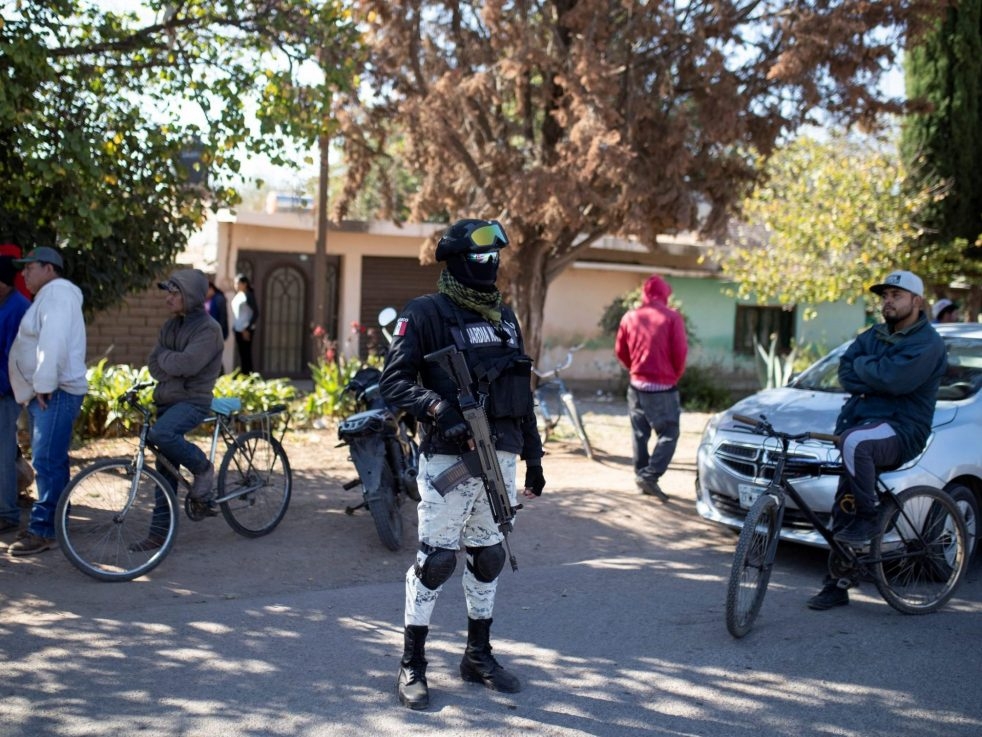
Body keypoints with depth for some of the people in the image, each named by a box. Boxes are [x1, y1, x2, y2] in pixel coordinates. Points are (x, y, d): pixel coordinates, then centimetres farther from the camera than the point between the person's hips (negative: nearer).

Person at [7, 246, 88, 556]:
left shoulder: (57, 292, -9)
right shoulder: (49, 295, 24)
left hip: (56, 393, -11)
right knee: (51, 462, 14)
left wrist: (43, 383, -23)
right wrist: (38, 386, 16)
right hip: (44, 393, 11)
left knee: (47, 462, -13)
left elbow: (53, 341, -21)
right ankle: (54, 521, 20)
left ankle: (43, 530, -12)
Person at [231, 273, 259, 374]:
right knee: (242, 355, 11)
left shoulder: (248, 296, -11)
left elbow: (256, 313, -15)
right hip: (238, 330, 8)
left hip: (246, 330, -8)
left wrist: (247, 329, -17)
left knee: (246, 355, -5)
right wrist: (234, 327, 12)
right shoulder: (237, 296, 12)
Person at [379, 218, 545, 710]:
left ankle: (478, 656, 27)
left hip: (501, 457, 7)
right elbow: (394, 381, -12)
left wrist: (533, 456, 17)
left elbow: (521, 392, 19)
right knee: (436, 559, -4)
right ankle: (412, 666, 9)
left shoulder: (504, 317, 15)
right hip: (450, 458, -6)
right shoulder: (425, 314, -5)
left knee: (488, 555, 14)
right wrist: (437, 406, -27)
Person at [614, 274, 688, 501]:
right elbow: (680, 352, -10)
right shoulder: (671, 317, -8)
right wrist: (676, 375, 7)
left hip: (637, 385, 5)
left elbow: (620, 351, 8)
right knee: (668, 434, 0)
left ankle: (641, 474, 16)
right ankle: (650, 475, -13)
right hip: (663, 387, -5)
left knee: (639, 433, 14)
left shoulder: (630, 317, 4)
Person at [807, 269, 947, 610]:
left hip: (900, 431, -7)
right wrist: (876, 377, -12)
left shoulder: (927, 343, -8)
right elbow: (846, 374, 5)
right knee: (844, 509, 4)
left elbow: (893, 380, -21)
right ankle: (837, 584, 13)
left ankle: (867, 518, -18)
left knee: (854, 442, -38)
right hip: (859, 423, 7)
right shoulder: (873, 336, 16)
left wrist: (862, 367, -4)